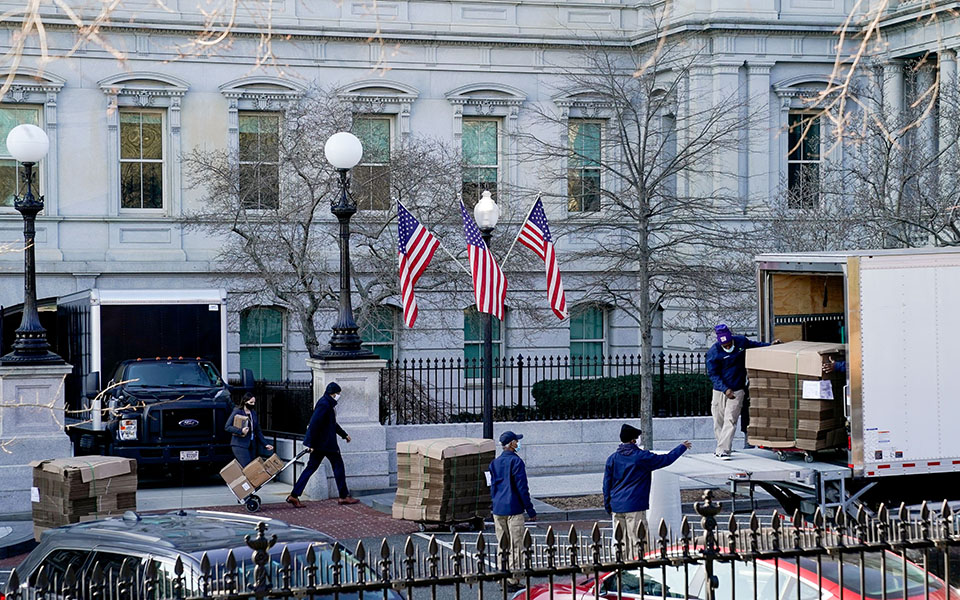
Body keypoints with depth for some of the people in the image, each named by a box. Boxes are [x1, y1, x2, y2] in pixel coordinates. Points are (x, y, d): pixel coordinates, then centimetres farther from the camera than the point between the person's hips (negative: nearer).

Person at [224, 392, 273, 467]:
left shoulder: (253, 413, 15)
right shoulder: (237, 412, -5)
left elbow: (258, 431, 19)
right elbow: (227, 427, -8)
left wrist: (265, 444, 12)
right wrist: (241, 431, -21)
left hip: (252, 445, 7)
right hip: (240, 445, -7)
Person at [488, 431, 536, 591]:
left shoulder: (495, 463, 11)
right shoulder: (516, 461, -10)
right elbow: (522, 488, -12)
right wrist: (530, 510, -7)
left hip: (498, 510, 7)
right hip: (514, 510, -7)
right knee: (515, 546, -4)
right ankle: (513, 581, -7)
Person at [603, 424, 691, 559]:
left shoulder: (612, 459, 6)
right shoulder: (642, 457, -7)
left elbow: (607, 484, 10)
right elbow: (666, 459, 3)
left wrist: (608, 507, 18)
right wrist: (682, 447, 19)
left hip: (617, 507, 5)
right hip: (635, 507, -5)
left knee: (620, 542, 9)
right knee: (636, 540, -3)